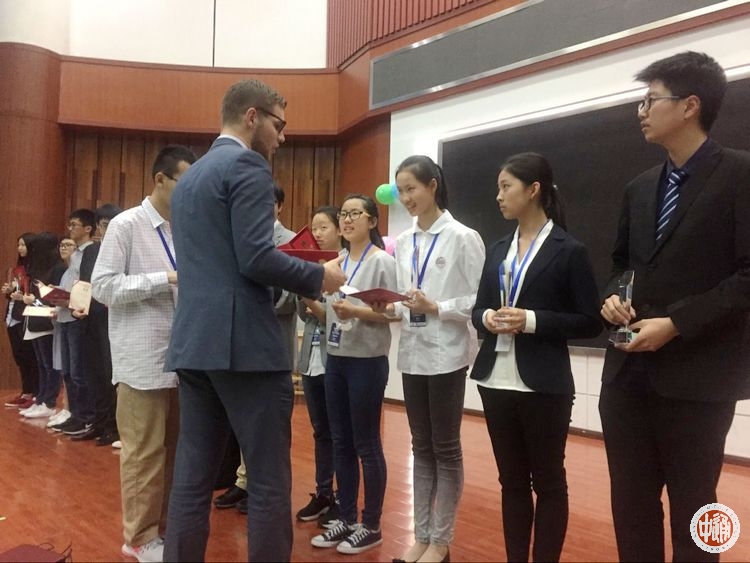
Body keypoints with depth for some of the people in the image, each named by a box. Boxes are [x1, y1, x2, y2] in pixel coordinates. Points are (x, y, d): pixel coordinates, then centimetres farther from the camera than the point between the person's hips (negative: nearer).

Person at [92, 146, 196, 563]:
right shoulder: (126, 225, -6)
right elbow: (103, 286, -12)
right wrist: (164, 279, -18)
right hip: (143, 360, -6)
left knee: (176, 448, 14)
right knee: (145, 452, 3)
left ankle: (166, 526, 28)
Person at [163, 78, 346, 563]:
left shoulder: (189, 177, 21)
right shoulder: (249, 166, -6)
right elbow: (255, 259, -17)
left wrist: (301, 274, 21)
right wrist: (320, 276, -3)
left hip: (194, 342, 9)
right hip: (244, 343, -9)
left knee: (192, 479, 11)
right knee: (269, 482, 0)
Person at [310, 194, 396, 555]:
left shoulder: (382, 261, -8)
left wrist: (356, 311, -25)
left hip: (367, 362, -6)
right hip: (335, 359, 6)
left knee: (366, 444, 2)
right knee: (341, 442, 12)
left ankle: (371, 525, 15)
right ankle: (345, 518, 24)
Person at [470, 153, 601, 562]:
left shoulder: (569, 251, -6)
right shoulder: (498, 250, 11)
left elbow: (590, 322, -7)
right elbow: (478, 309, 15)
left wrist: (532, 320, -19)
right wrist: (487, 318, -8)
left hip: (543, 386, -5)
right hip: (496, 381, 6)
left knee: (548, 481, 8)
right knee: (511, 480, 13)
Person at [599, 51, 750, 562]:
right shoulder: (640, 188, 13)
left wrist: (676, 323, -18)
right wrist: (613, 296, 1)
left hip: (696, 377, -6)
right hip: (628, 373, 6)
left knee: (692, 510, 9)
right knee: (630, 504, 13)